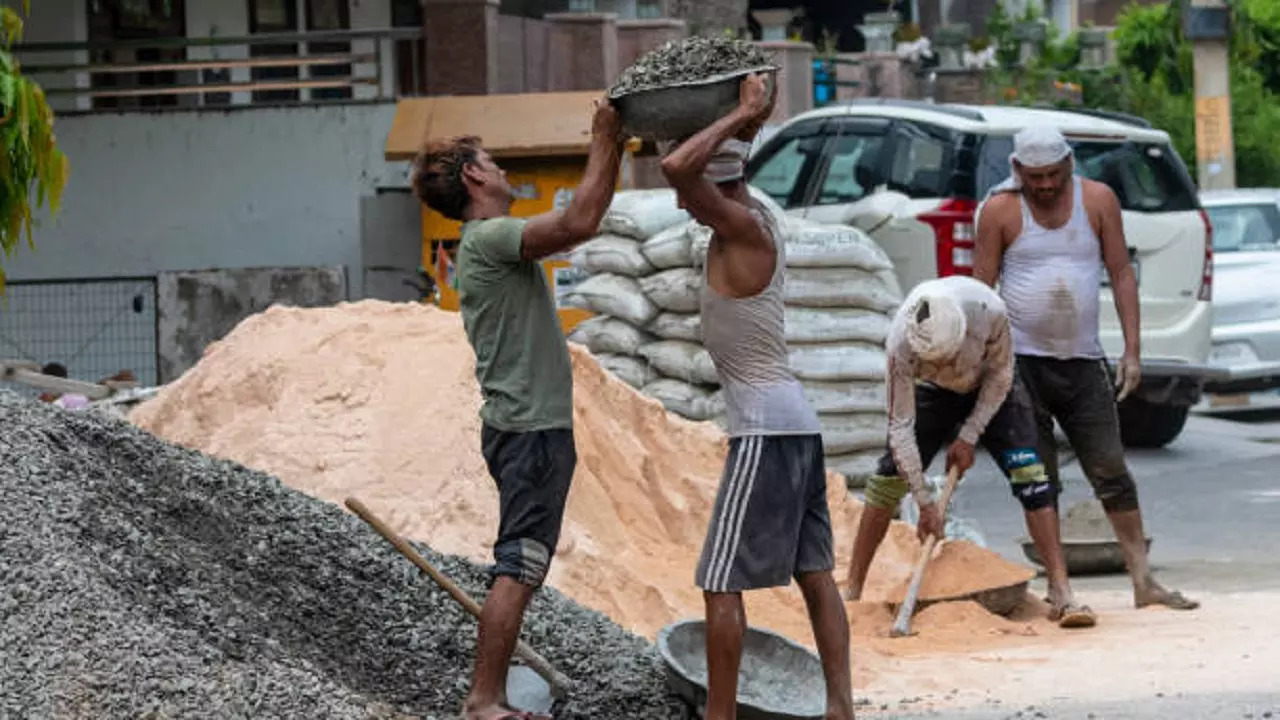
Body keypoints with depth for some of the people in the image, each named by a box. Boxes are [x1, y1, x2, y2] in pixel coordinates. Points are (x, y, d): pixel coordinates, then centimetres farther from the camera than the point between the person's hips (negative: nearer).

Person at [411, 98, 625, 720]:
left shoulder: (491, 241, 18)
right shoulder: (489, 238, -15)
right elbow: (579, 223, -24)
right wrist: (605, 146, -17)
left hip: (526, 427, 11)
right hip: (532, 428, -11)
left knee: (520, 569, 12)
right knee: (518, 569, -11)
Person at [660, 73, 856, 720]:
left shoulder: (742, 228, -15)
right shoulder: (756, 223, 11)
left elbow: (677, 167, -30)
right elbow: (688, 169, 29)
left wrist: (738, 117, -19)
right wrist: (742, 122, 14)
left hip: (763, 429, -10)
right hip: (795, 421, 10)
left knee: (721, 583, -5)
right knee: (815, 573, 10)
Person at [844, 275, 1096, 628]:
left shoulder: (989, 311, -38)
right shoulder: (901, 344, -36)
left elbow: (1000, 374, -17)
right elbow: (901, 427, -28)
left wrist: (969, 437, -18)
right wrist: (925, 503, -26)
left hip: (990, 390, 0)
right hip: (933, 392, 0)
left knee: (1030, 477, -15)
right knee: (888, 478, -9)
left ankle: (1061, 594, -15)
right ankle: (852, 592, 0)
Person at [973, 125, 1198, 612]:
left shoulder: (1098, 200, 2)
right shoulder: (1000, 211, -4)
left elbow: (1121, 275, 5)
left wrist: (1132, 350, -2)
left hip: (1083, 362, 2)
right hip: (1021, 362, -2)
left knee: (1111, 472, 0)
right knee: (1039, 480, 0)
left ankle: (1143, 581, 2)